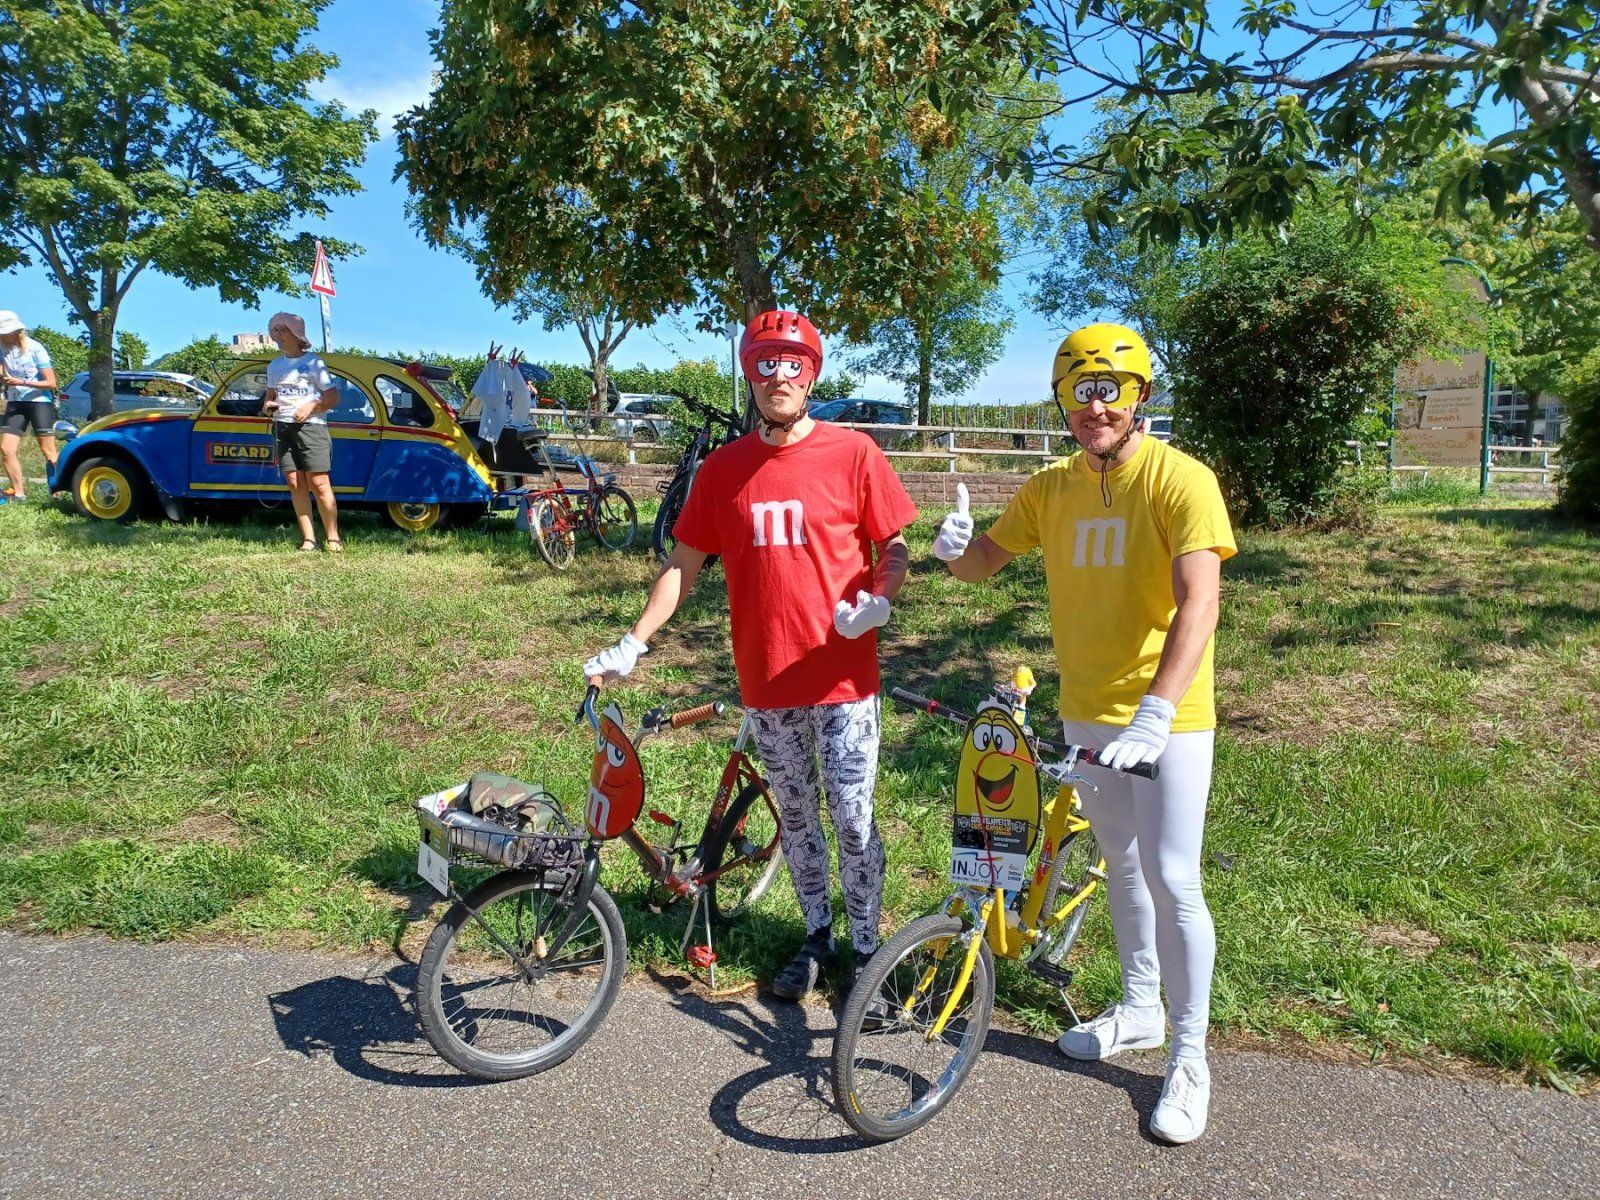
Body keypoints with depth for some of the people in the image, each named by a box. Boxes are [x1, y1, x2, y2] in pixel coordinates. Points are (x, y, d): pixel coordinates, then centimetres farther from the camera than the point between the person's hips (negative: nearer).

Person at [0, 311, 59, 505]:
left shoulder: (35, 349, -10)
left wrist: (22, 382, -20)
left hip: (39, 402, -5)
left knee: (48, 451, -7)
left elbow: (51, 383, -11)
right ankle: (18, 493, 4)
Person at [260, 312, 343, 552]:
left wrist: (311, 407, -15)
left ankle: (333, 538, -5)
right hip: (283, 427, 5)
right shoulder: (274, 366, 18)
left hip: (310, 425, -5)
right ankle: (308, 538, 0)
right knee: (295, 484, -1)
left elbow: (333, 398, 0)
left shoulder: (314, 362, 3)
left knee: (319, 484, -10)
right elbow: (270, 396, 28)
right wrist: (266, 407, 5)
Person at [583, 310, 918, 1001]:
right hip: (767, 683, 3)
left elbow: (894, 548, 2)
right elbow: (684, 564, 8)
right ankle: (817, 938, 34)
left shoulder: (852, 454, -4)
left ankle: (866, 949, 24)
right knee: (796, 818, 15)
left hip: (843, 677, -3)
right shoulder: (723, 469, 4)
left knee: (852, 821, 3)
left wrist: (877, 601, -18)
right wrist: (633, 644, 3)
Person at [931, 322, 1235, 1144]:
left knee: (1171, 881, -4)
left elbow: (1198, 605, -26)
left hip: (1166, 715, -6)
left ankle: (1189, 1057, 15)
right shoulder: (1051, 488, 2)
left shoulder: (1181, 481, -16)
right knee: (1121, 861, 19)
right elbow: (985, 562, 9)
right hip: (1085, 711, 6)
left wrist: (1155, 713, -37)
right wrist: (955, 548, -16)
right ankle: (1139, 1011, 38)